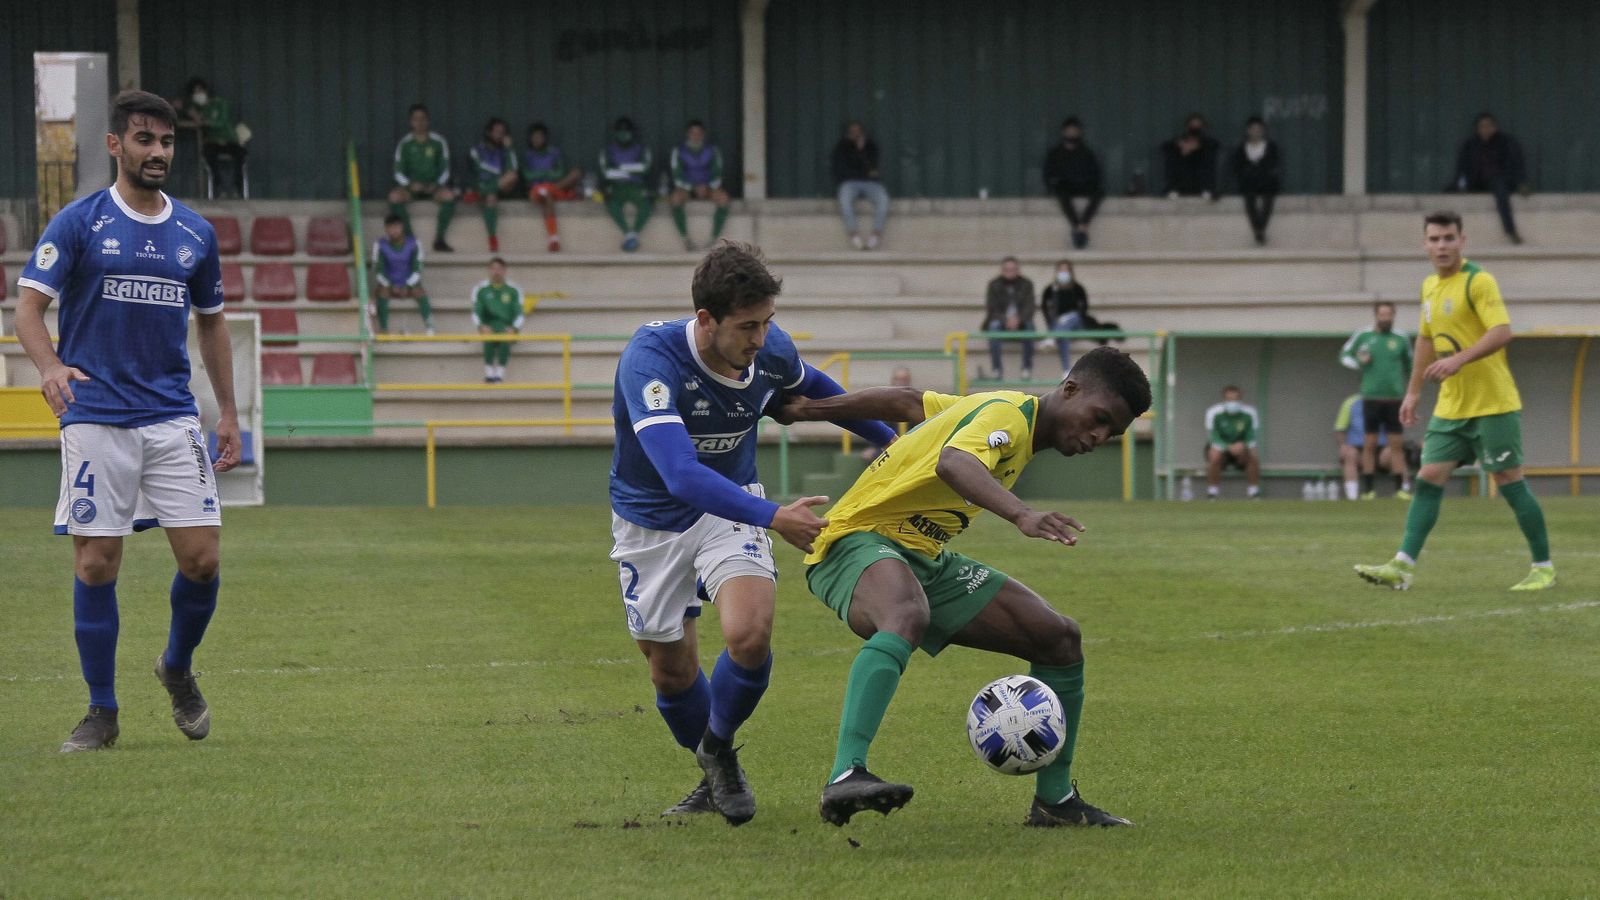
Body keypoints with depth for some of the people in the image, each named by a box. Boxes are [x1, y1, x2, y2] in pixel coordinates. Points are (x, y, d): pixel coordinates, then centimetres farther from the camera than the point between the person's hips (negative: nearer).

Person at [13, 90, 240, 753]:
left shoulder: (196, 232, 10)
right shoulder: (79, 223, -2)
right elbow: (29, 307, -8)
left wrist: (228, 414, 18)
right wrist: (51, 367, -28)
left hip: (173, 418, 3)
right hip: (94, 418, -3)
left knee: (202, 556, -5)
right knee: (96, 563, -3)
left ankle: (178, 668, 23)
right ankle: (102, 711, 9)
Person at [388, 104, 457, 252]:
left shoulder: (438, 142, 4)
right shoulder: (405, 144, 3)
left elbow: (445, 169, 5)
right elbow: (399, 172, 2)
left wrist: (438, 184, -14)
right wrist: (410, 184, -17)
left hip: (433, 187, 0)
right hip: (411, 187, 0)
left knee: (449, 195, -33)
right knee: (395, 196, -32)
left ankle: (439, 239, -21)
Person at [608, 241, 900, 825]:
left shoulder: (772, 351, -17)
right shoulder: (651, 358, -33)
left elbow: (814, 389, 10)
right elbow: (680, 474, -44)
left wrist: (892, 439, 19)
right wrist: (773, 518, -51)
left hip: (731, 507, 2)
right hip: (652, 518, -2)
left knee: (749, 633, -24)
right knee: (670, 669, 9)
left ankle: (719, 750, 6)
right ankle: (714, 780, 40)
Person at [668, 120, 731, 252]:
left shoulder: (712, 151, 4)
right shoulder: (679, 151, 0)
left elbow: (716, 175, 0)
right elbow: (677, 177, -6)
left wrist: (707, 187, -18)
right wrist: (693, 188, -19)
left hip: (708, 188, 1)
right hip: (686, 188, -1)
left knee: (723, 198, -30)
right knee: (676, 199, -35)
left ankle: (714, 238, -27)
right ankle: (685, 238, -30)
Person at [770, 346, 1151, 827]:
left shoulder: (1010, 411, 13)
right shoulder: (1008, 414, -17)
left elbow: (904, 401, 20)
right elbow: (953, 462, -40)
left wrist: (808, 408, 22)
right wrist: (1023, 516, -55)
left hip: (926, 560, 10)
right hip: (859, 542, -10)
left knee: (1060, 637, 4)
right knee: (908, 617, -44)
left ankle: (1054, 799, 14)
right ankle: (845, 778, -55)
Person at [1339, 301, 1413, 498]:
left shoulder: (1401, 339, 7)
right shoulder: (1362, 336, 3)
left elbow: (1409, 363, 20)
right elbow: (1344, 355, 13)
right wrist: (1359, 362, -6)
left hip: (1395, 398, 1)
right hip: (1371, 398, -1)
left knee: (1397, 443, -1)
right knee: (1370, 443, 1)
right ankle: (1368, 489, 5)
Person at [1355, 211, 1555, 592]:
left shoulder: (1478, 281, -12)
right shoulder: (1430, 286, 12)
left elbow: (1502, 332, -24)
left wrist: (1458, 360, -34)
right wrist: (1413, 392, 24)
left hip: (1493, 404, -7)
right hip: (1451, 406, 7)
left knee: (1509, 482, -3)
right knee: (1429, 479, -2)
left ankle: (1543, 567, 9)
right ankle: (1402, 566, -7)